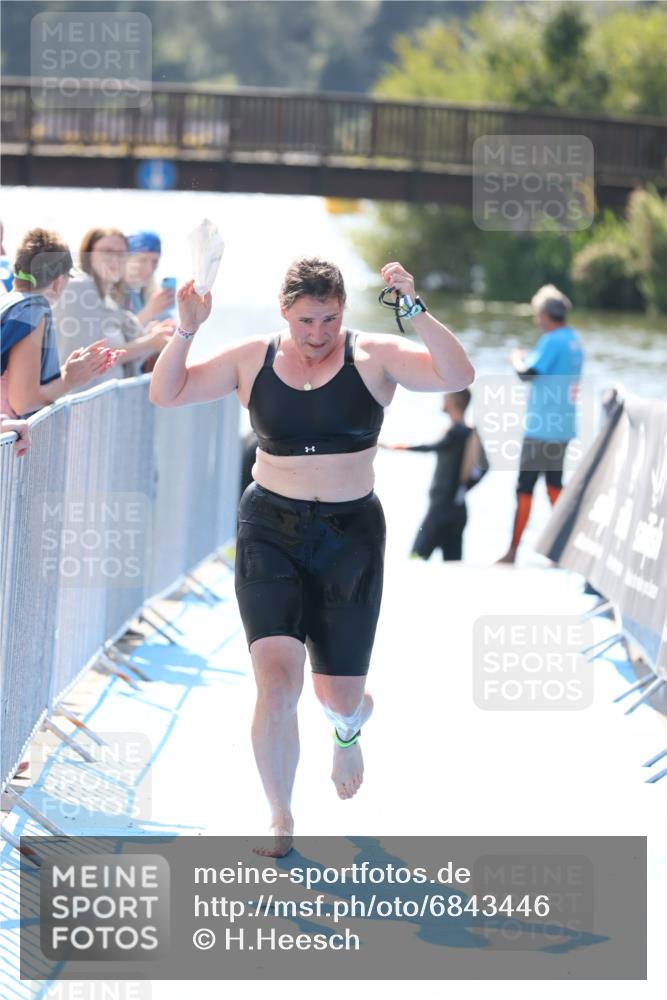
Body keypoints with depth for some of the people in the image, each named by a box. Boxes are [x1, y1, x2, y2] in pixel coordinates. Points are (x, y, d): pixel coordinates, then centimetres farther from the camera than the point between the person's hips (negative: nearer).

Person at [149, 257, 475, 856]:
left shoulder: (374, 357, -5)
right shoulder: (251, 361, 0)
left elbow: (457, 377, -17)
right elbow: (166, 394, 2)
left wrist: (415, 312, -29)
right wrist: (186, 332, -14)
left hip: (350, 536, 0)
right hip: (270, 531, 0)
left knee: (340, 695, 8)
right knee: (278, 679, -17)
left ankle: (349, 728, 50)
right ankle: (280, 822, -2)